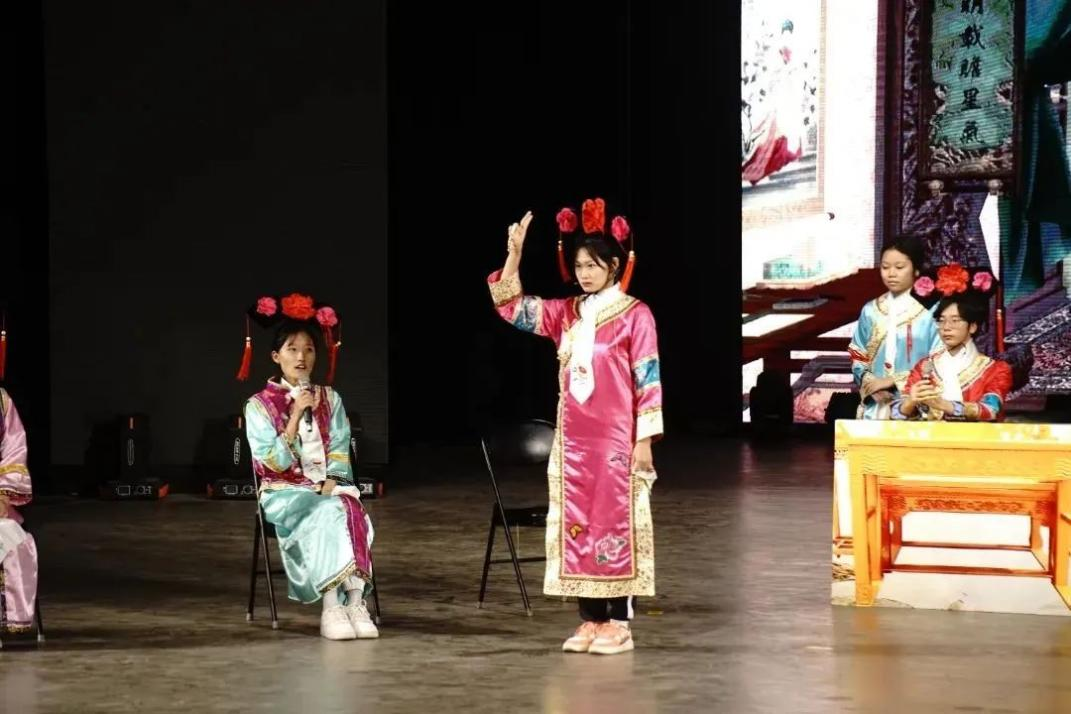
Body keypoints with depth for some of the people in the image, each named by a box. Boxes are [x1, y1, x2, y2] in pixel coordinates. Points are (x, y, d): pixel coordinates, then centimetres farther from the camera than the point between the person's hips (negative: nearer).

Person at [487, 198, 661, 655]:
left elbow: (647, 381, -7)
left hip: (616, 439, -6)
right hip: (572, 440, 6)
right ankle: (590, 620, 12)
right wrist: (514, 254, -7)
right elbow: (510, 306, 5)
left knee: (615, 524, -3)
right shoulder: (565, 313, 10)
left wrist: (644, 440, -11)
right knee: (577, 525, 6)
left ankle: (619, 623, 2)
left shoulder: (634, 315, -6)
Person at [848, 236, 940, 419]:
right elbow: (858, 358, 11)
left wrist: (894, 382, -12)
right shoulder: (871, 311, 10)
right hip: (875, 406, 3)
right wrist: (870, 383, -8)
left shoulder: (928, 312, -3)